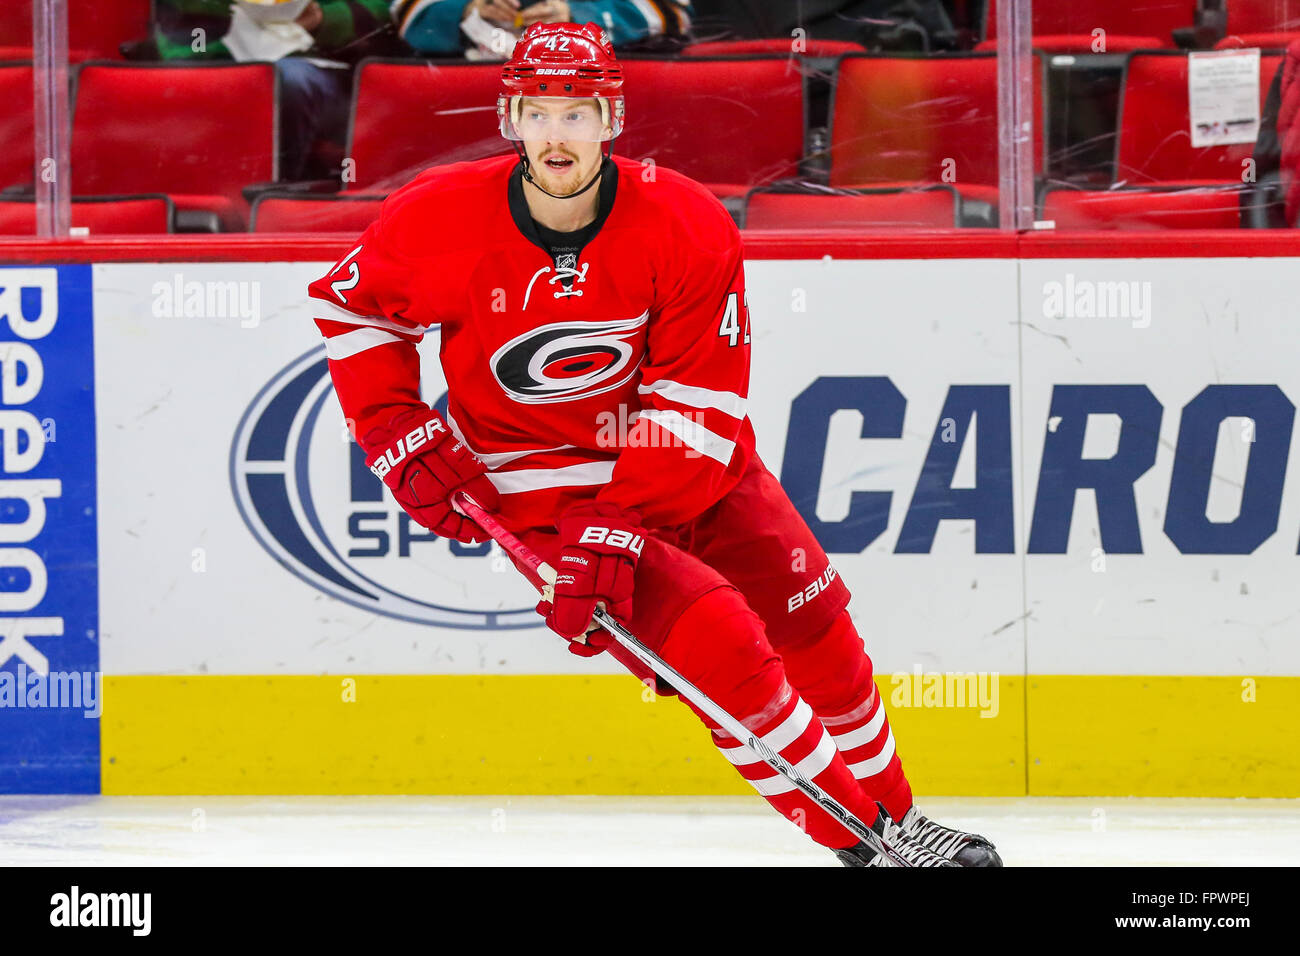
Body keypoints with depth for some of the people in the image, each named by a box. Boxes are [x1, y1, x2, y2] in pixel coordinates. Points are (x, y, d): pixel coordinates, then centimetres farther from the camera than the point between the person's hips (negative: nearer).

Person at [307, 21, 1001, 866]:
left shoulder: (688, 228, -20)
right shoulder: (439, 220, -18)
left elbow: (697, 407, -20)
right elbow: (348, 305, 2)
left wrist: (617, 529, -29)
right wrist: (397, 434, -10)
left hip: (686, 467, 3)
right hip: (540, 483, -3)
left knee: (816, 631, 8)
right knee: (724, 650, -18)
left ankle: (902, 821, 31)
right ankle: (862, 840, -7)